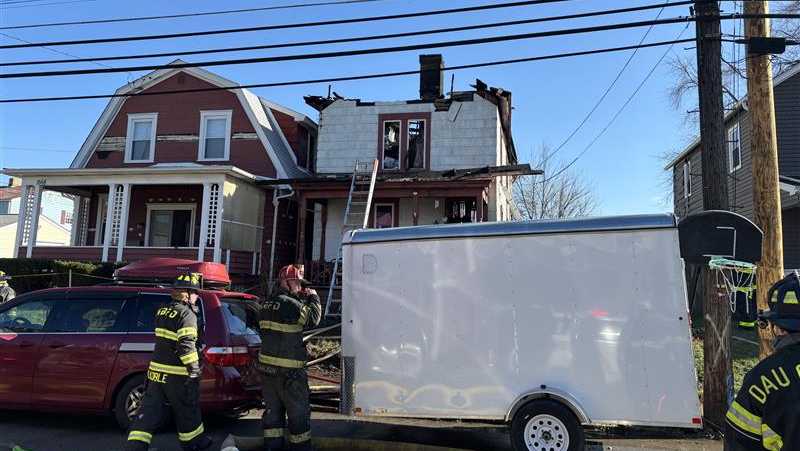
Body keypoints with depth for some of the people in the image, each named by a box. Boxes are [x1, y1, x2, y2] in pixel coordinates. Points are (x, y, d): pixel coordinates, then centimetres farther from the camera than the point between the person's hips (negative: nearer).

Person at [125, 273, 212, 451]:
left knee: (150, 410, 8)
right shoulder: (186, 314, -16)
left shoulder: (162, 310, 9)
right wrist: (194, 369, -19)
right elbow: (186, 345, -22)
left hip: (156, 370, 7)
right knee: (186, 411, 12)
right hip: (176, 375, -7)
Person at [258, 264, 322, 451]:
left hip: (266, 366, 8)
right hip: (288, 371, -8)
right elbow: (313, 319, -11)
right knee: (298, 411, 5)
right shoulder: (290, 304, -17)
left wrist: (303, 299, 9)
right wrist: (314, 298, 1)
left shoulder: (267, 303, 10)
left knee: (273, 408, 16)